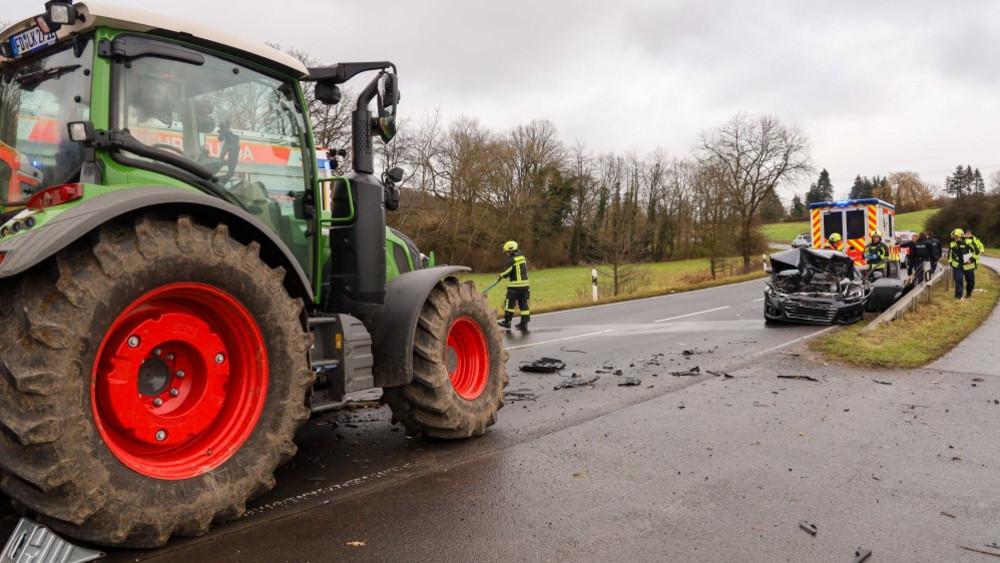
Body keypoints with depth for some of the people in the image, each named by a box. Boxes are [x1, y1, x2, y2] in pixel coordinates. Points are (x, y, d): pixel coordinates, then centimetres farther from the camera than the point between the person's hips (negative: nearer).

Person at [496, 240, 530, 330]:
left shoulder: (511, 260, -14)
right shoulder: (522, 257, 9)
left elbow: (506, 273, -17)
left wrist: (500, 276, 5)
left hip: (515, 286, -7)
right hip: (525, 284, 7)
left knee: (509, 303, 5)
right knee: (523, 304, 10)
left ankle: (507, 321, 12)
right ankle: (524, 323, 11)